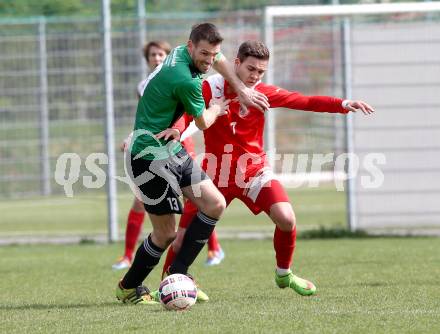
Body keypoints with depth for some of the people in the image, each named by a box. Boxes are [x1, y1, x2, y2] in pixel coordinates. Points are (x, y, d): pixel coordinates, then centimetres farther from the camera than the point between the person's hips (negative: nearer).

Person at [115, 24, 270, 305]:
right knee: (166, 234, -5)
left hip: (173, 150, 10)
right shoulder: (185, 81, -26)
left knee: (215, 205, 3)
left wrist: (242, 90, 26)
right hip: (151, 157, -10)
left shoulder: (182, 53, 2)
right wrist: (216, 108, 15)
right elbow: (203, 123, -6)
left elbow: (220, 60, 29)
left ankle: (178, 272, 10)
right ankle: (128, 288, 15)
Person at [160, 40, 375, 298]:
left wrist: (344, 104, -21)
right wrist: (177, 129, -43)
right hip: (216, 172, -1)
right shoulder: (210, 88, -12)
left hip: (254, 169, 2)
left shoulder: (262, 93, -6)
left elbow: (305, 102, -10)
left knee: (286, 219, -17)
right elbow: (185, 114, -19)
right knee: (185, 236, -7)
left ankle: (284, 274, 8)